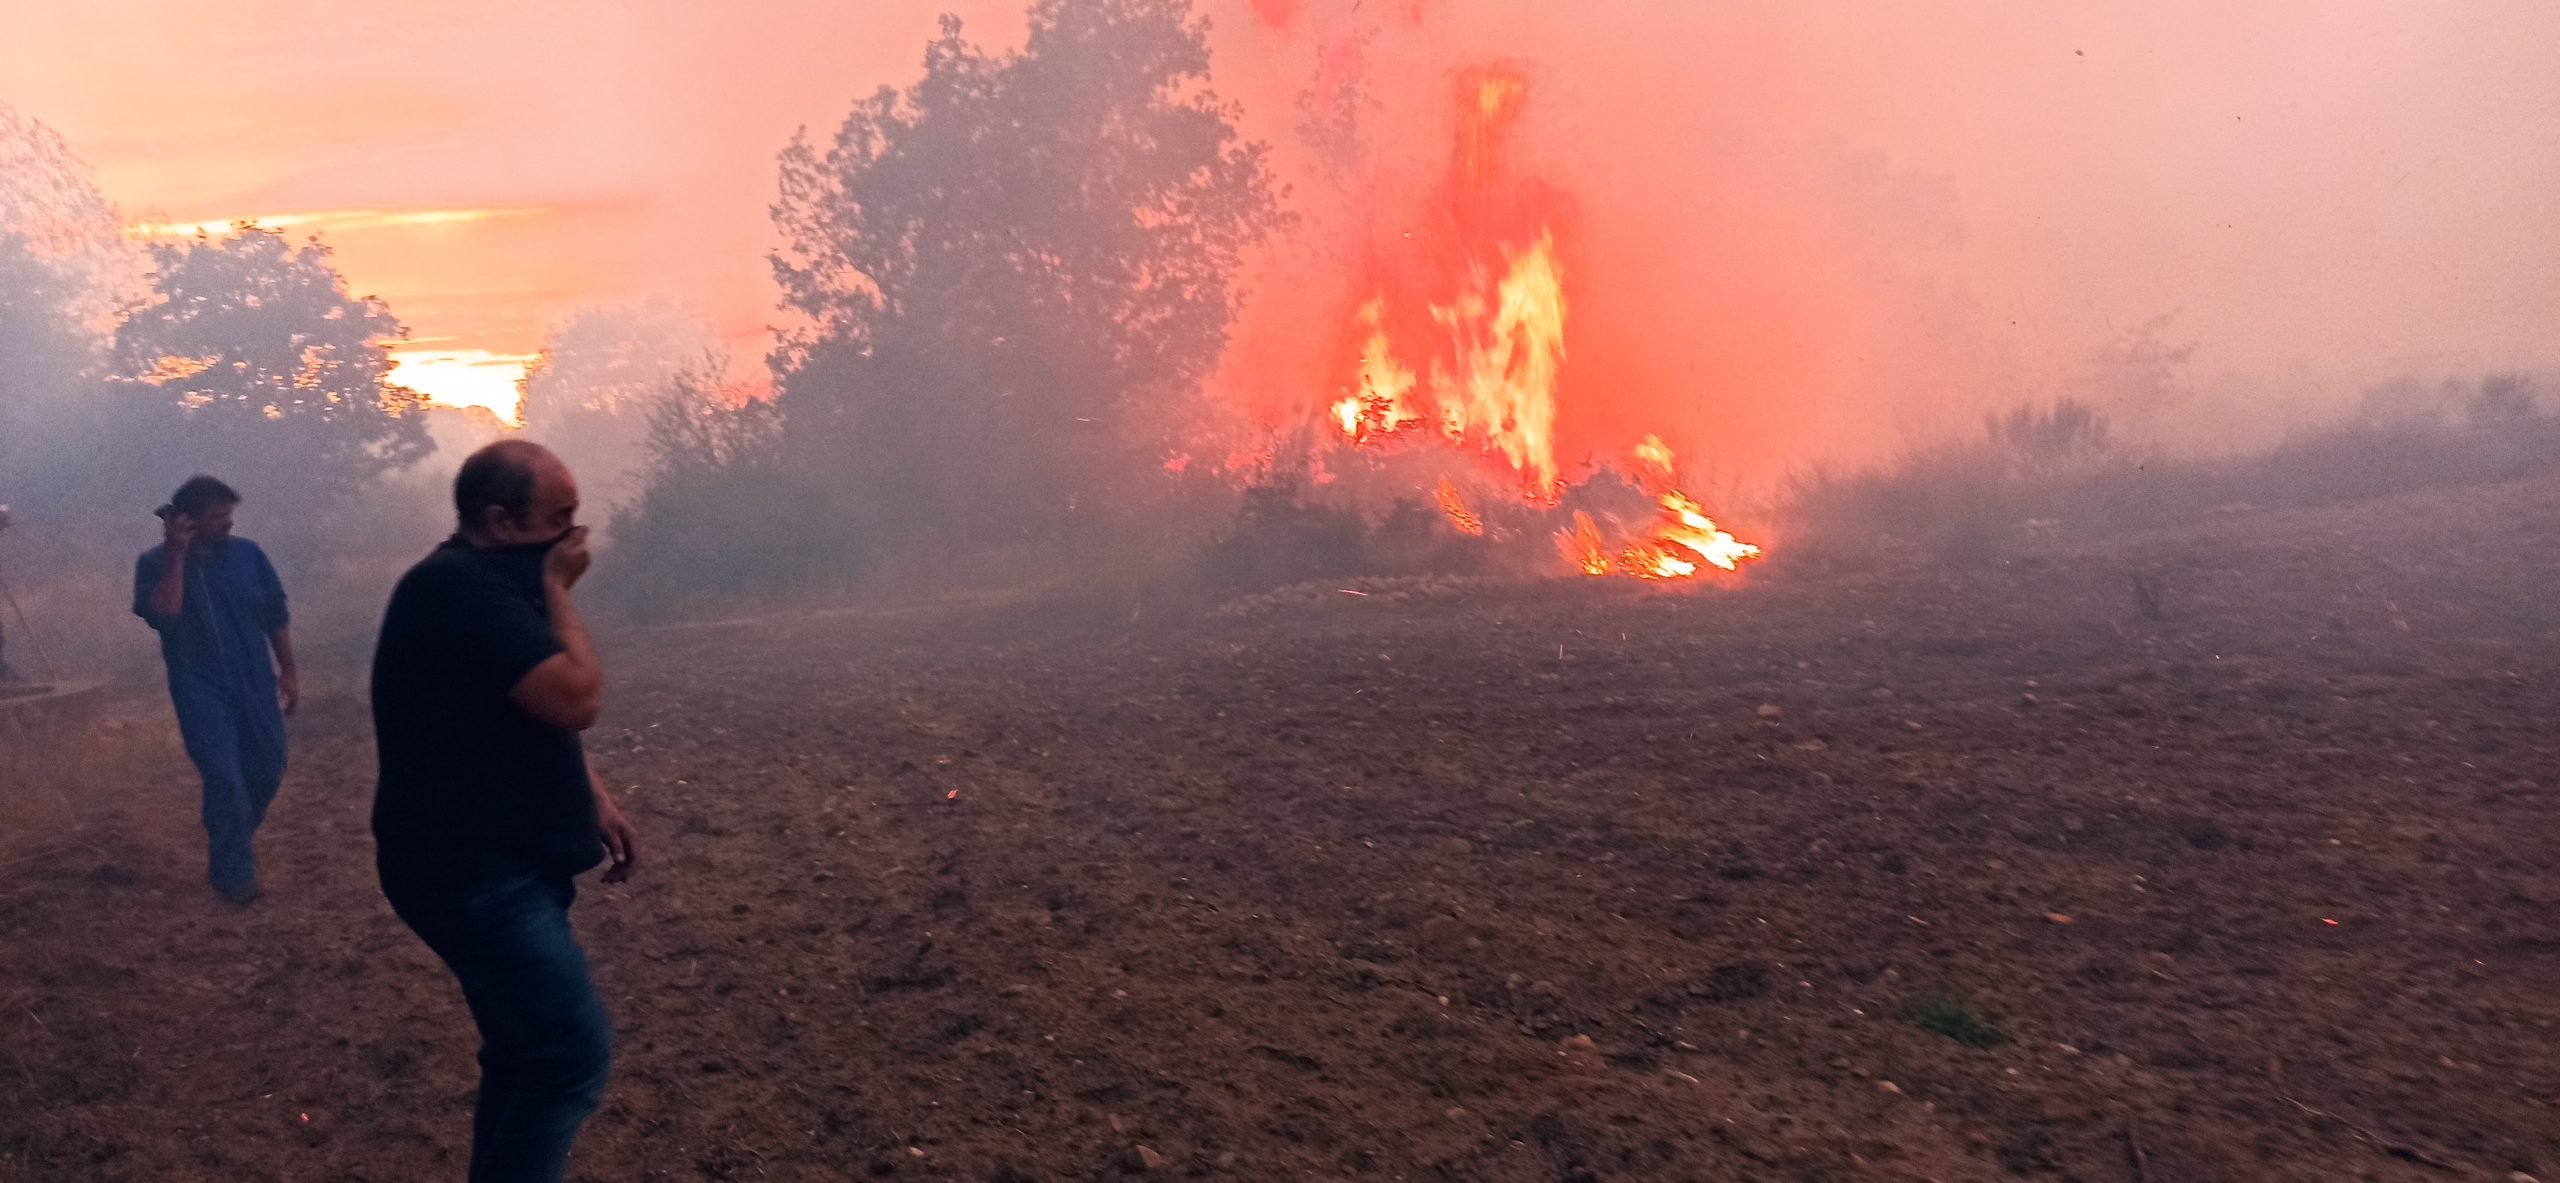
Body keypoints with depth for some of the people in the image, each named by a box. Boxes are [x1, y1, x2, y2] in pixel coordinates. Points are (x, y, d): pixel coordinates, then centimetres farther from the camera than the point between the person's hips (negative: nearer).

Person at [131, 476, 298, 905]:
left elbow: (276, 614, 8)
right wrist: (176, 557, -26)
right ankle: (231, 872, 3)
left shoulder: (248, 554, 0)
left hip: (255, 683, 4)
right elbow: (162, 616, -24)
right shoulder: (155, 563, -7)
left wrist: (288, 671, 7)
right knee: (224, 778, -12)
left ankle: (234, 841, 37)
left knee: (267, 772, 9)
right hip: (200, 688, -4)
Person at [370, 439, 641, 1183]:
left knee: (529, 1055, 17)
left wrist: (595, 799, 12)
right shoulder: (460, 588, -21)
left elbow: (539, 719, 24)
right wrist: (559, 592, -15)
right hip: (472, 872, -11)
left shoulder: (489, 584, 13)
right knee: (574, 1054, -13)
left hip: (496, 864, 11)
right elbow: (577, 699, -27)